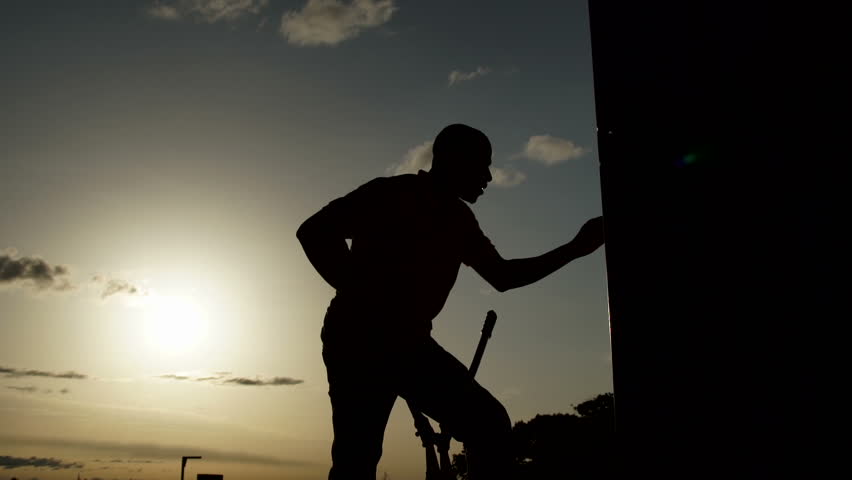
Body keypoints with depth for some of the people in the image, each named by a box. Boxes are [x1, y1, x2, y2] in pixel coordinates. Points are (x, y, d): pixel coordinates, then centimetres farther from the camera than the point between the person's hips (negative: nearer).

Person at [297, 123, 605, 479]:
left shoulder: (459, 219, 14)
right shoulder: (392, 194, -8)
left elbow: (502, 275, 19)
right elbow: (314, 232, -15)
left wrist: (574, 249, 14)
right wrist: (359, 296, -20)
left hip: (409, 344, 7)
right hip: (358, 342, -6)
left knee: (489, 423, -6)